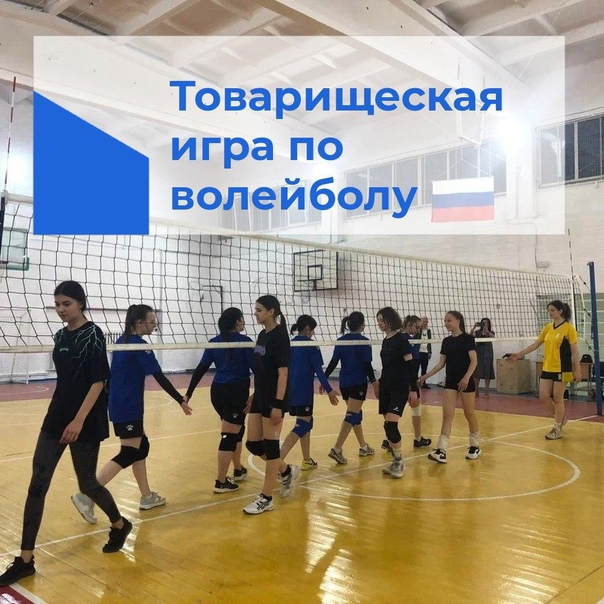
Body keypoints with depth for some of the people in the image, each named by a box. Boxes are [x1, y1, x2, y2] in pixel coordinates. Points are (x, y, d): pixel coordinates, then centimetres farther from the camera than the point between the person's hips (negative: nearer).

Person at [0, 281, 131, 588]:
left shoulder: (92, 333, -12)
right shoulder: (60, 335, 9)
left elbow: (99, 380, -17)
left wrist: (79, 419, -24)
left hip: (85, 422, -6)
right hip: (56, 417, 7)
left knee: (87, 484, 6)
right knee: (37, 485, 1)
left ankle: (119, 525, 34)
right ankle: (25, 560, 10)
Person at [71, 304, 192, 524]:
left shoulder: (122, 341, 9)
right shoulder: (139, 346, -17)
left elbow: (109, 373, 16)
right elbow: (160, 378, -19)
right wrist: (181, 400, -14)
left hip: (120, 405, 10)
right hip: (128, 408, -10)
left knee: (141, 446, 16)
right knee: (129, 454, -5)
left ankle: (147, 497, 24)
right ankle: (86, 496, -7)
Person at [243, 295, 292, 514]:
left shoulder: (279, 336, -14)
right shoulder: (262, 335, 12)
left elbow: (282, 372, -18)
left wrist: (278, 404, -21)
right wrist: (254, 395, 19)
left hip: (273, 399, -9)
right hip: (260, 397, 9)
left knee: (270, 445, 0)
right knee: (253, 444, 10)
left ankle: (266, 498, 10)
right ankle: (287, 471, 31)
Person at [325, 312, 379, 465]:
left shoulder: (341, 341, 6)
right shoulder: (363, 341, -7)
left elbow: (333, 362, 3)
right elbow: (367, 365, -11)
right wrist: (374, 382, -7)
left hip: (344, 383, 6)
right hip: (358, 383, -6)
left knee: (356, 413, 18)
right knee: (352, 415, -7)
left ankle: (363, 447, 28)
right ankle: (337, 449, -17)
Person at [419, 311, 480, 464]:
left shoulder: (467, 338, -6)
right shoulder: (446, 341, 9)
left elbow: (474, 361, -12)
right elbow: (441, 363, 12)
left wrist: (466, 377, -25)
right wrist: (426, 376, 5)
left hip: (466, 382, -4)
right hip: (450, 382, 5)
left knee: (469, 414, 7)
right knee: (447, 415, -4)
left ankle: (474, 446, 26)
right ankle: (441, 451, -11)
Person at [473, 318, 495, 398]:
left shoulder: (491, 332, 5)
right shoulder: (478, 332, 7)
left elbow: (493, 337, -18)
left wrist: (486, 330, -31)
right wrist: (474, 327, -26)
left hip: (487, 354, -1)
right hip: (478, 353, 1)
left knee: (487, 373, -1)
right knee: (477, 373, -1)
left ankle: (486, 392, 3)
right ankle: (476, 391, 4)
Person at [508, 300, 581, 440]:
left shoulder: (569, 328, -9)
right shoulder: (548, 327, 8)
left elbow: (575, 351, -9)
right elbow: (535, 344, 12)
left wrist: (577, 371, -12)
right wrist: (519, 354, 6)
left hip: (561, 369, -6)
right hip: (547, 368, 6)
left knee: (557, 398, 1)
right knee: (543, 396, 4)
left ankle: (557, 429, 13)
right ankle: (560, 416, 28)